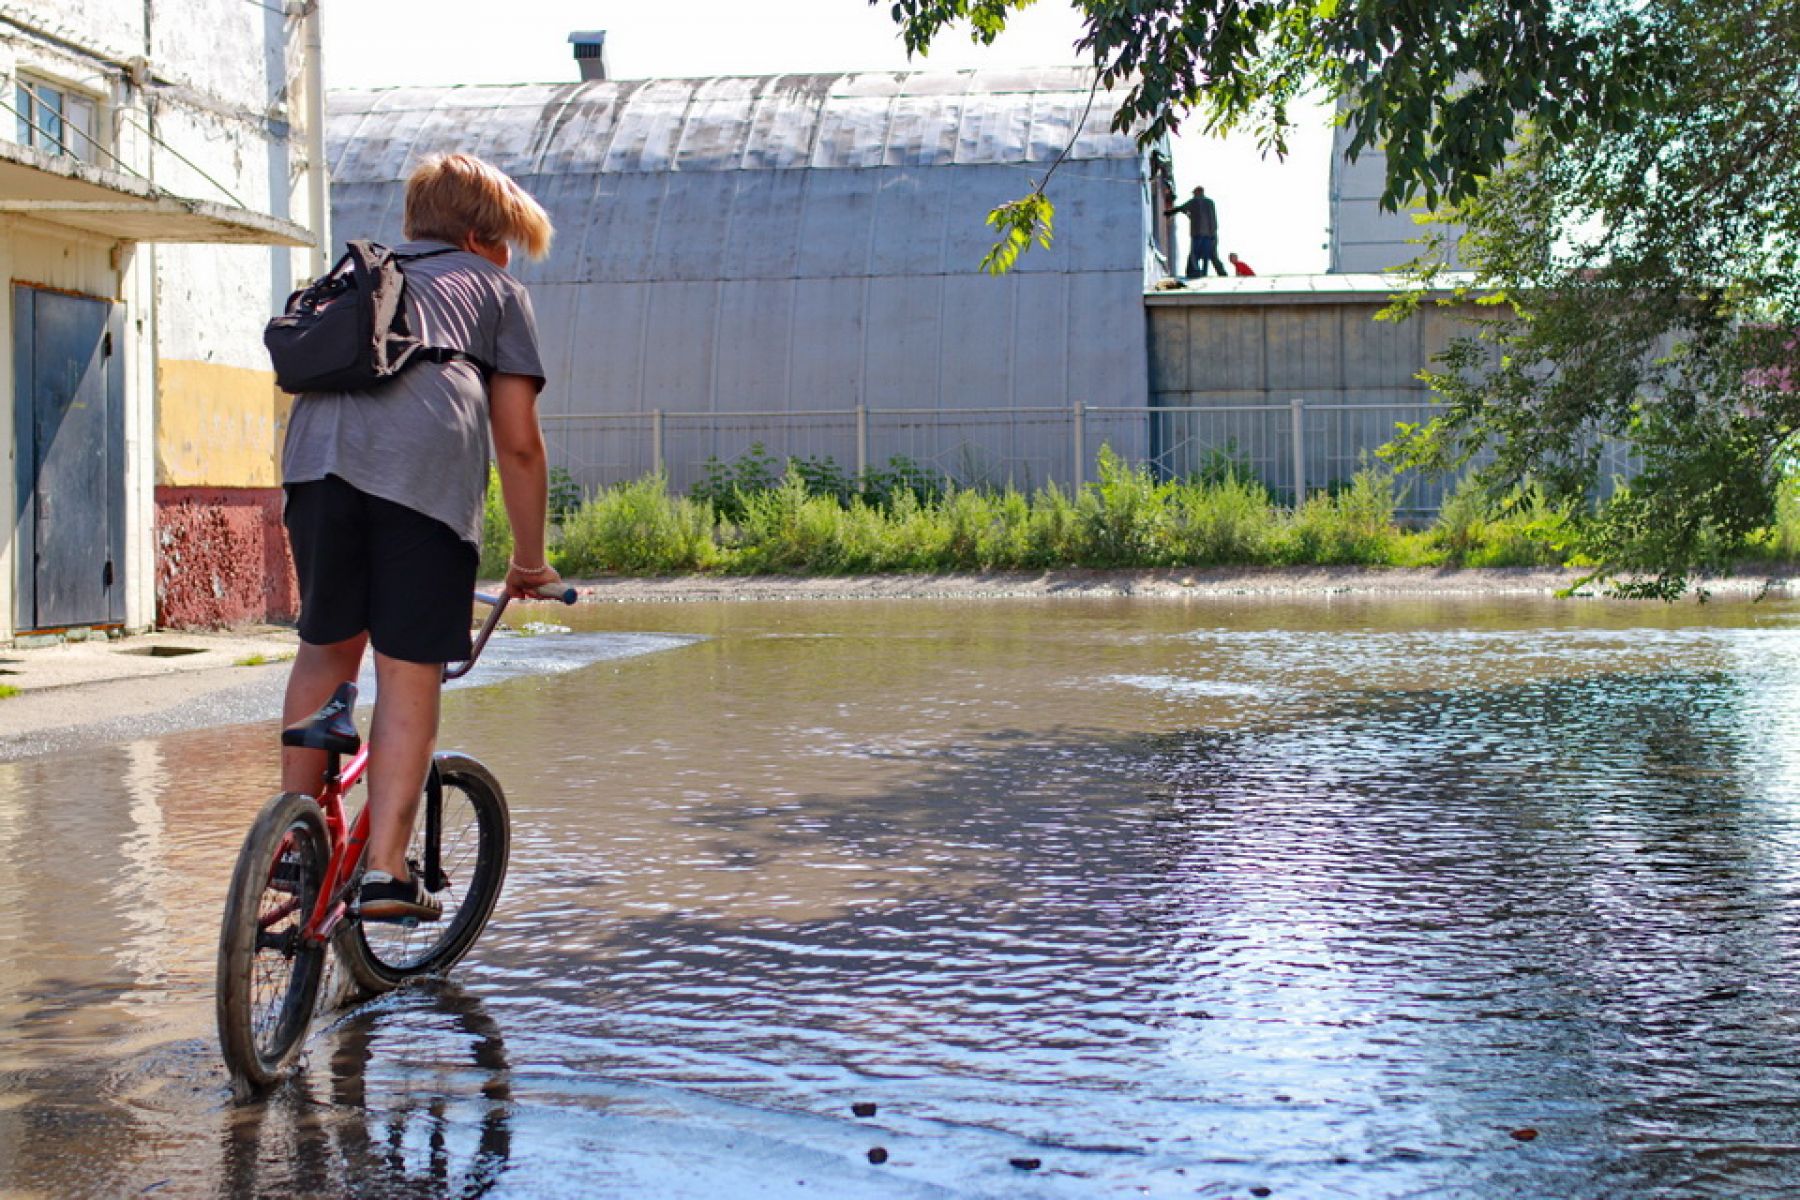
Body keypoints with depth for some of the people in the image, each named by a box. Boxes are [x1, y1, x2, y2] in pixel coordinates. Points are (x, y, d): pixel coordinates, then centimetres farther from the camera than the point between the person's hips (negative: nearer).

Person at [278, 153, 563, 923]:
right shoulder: (494, 288, 24)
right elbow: (518, 443, 17)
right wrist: (531, 560, 25)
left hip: (318, 455, 4)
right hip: (430, 463, -4)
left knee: (326, 649, 19)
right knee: (409, 680, 0)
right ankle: (385, 873, -2)